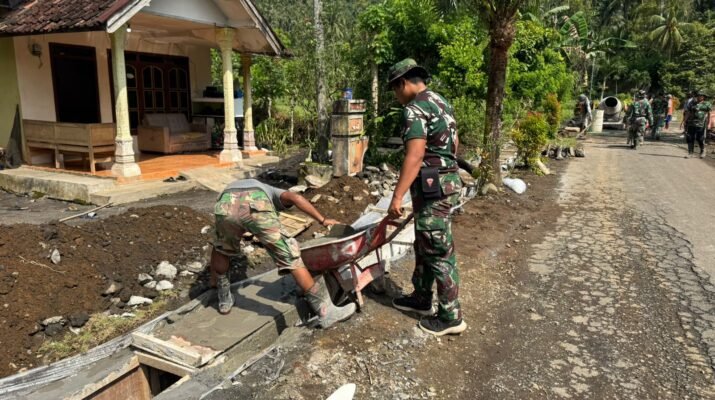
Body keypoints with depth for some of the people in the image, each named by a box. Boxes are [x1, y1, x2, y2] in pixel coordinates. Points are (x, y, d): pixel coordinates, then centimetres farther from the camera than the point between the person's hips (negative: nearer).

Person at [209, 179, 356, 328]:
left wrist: (214, 278, 58)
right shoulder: (272, 192, 42)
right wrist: (322, 220, 15)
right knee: (290, 257, 6)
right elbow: (294, 198, 14)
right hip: (257, 207, -2)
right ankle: (325, 311, 10)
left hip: (226, 206, 3)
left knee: (221, 249, 34)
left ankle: (224, 299, 45)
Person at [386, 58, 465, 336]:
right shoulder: (441, 102, 15)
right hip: (447, 180, 10)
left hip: (433, 187, -10)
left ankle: (451, 317, 9)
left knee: (439, 252, -2)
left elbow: (415, 156, -25)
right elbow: (454, 143, 24)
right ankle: (421, 298, 32)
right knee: (424, 245, 19)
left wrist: (397, 197, -27)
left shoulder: (415, 108, -16)